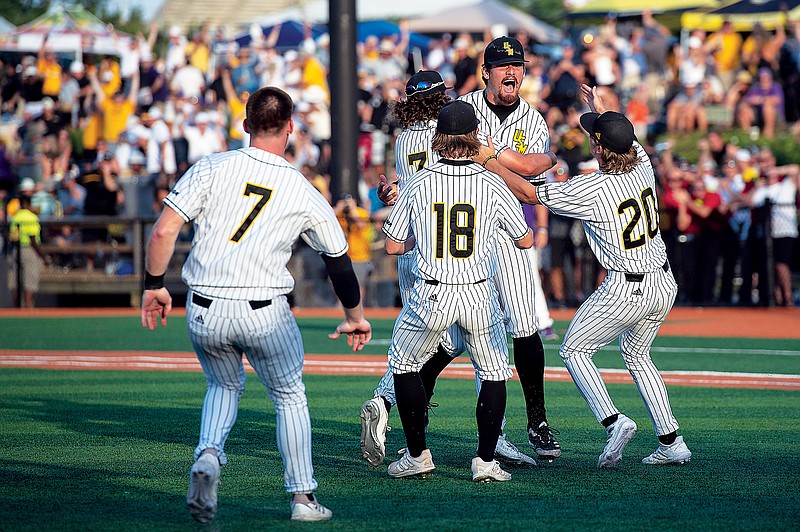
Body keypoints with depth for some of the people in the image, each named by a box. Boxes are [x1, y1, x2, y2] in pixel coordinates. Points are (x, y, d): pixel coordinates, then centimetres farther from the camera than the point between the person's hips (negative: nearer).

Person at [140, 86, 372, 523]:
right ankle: (303, 498, 19)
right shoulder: (305, 194, 1)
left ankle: (208, 455, -1)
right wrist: (354, 317, 27)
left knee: (224, 385, 26)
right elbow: (339, 261, 12)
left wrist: (154, 285, 4)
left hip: (203, 314, 1)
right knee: (289, 396, 20)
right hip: (265, 314, -1)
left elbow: (164, 230, -9)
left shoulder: (211, 168, -1)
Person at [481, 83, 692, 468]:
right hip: (665, 285, 7)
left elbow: (527, 193, -9)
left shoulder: (589, 190, -19)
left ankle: (613, 421, -8)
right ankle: (671, 443, 20)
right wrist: (600, 111, 37)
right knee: (636, 354, 26)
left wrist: (488, 161, 1)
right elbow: (627, 140, 23)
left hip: (626, 290, -7)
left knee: (574, 350, 11)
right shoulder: (644, 168, -3)